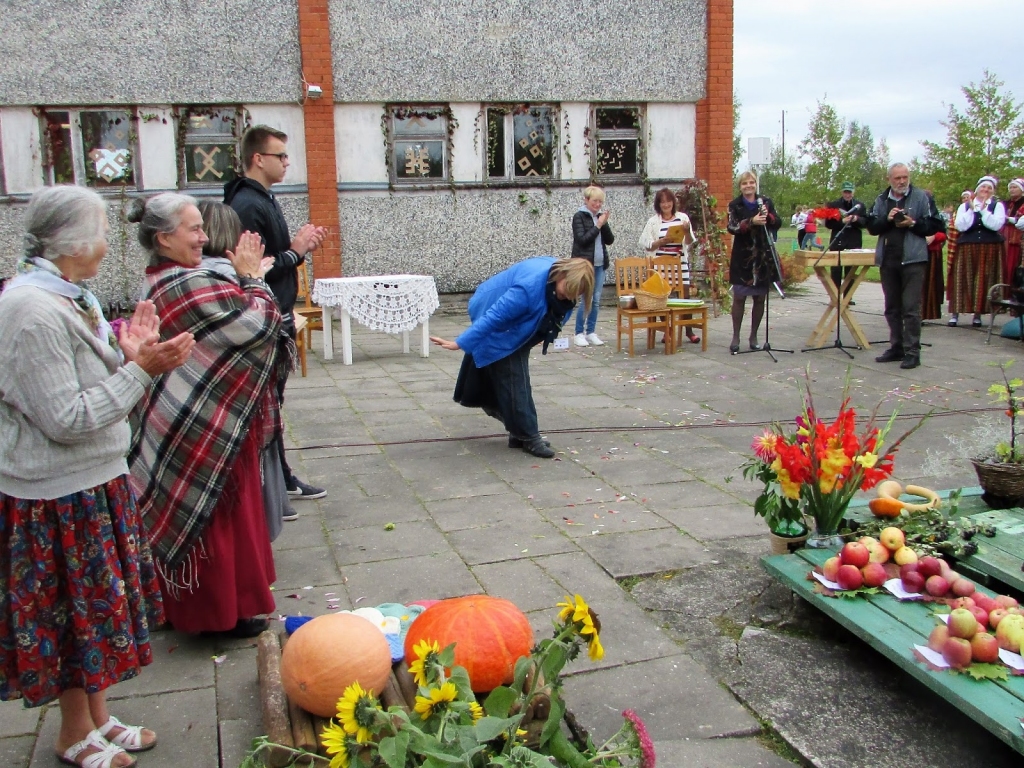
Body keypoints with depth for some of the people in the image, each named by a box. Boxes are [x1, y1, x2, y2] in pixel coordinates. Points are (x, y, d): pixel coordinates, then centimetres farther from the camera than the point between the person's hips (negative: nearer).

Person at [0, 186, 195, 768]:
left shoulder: (67, 298, 7)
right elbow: (66, 420, -25)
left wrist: (126, 353, 2)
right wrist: (142, 369, -23)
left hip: (93, 482, 9)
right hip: (59, 496, -9)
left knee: (99, 605, 19)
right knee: (76, 611, 7)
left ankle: (97, 716, 35)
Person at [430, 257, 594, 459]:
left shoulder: (563, 276, -14)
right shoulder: (531, 285, -39)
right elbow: (494, 317, -36)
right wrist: (460, 343, -31)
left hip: (517, 326, 8)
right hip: (498, 330, -8)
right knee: (513, 380, -8)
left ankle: (519, 432, 19)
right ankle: (528, 436, -1)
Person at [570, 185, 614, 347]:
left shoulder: (600, 217, 12)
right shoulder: (579, 217, -4)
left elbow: (610, 240, 9)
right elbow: (582, 239, -14)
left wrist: (604, 224, -6)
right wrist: (598, 226, -13)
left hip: (600, 264, 6)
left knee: (596, 300, 5)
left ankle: (591, 332, 13)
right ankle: (579, 334, 2)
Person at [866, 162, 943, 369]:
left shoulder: (921, 197, 2)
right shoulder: (881, 200, 12)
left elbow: (934, 226, 0)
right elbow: (871, 226, 6)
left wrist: (912, 223, -15)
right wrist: (887, 219, -11)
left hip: (912, 259, -5)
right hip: (888, 260, 5)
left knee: (911, 307, -7)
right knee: (892, 308, 11)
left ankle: (912, 352, -4)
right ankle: (896, 347, 21)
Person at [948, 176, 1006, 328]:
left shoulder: (998, 206, 5)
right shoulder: (964, 206, 8)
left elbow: (996, 225, -11)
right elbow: (961, 226, -6)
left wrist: (983, 209, -13)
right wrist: (972, 209, -10)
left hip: (990, 251, 0)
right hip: (967, 249, 0)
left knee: (984, 281, 0)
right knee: (963, 280, -1)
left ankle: (978, 314, 7)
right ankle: (955, 314, 1)